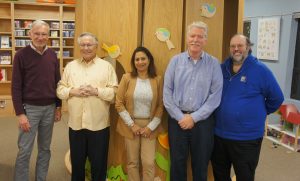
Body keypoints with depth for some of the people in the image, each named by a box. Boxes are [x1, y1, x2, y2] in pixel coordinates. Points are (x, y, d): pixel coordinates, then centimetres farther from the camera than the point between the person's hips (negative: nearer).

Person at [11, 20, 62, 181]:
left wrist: (58, 106, 8)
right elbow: (16, 87, -10)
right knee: (24, 151, 3)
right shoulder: (21, 55, -9)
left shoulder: (52, 55, 3)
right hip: (30, 108, -4)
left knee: (45, 149, 14)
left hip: (49, 108, 4)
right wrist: (20, 113, -13)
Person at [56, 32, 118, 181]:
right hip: (75, 123, 3)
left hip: (98, 124, -2)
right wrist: (73, 91, -12)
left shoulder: (106, 66, 1)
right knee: (77, 162, 18)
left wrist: (96, 91, -18)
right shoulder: (70, 66, 9)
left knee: (98, 163, 10)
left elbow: (115, 93, -6)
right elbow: (60, 90, 6)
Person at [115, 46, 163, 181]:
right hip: (131, 125, 0)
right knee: (132, 162, 9)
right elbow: (119, 103, -4)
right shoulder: (127, 78, -3)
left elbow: (160, 106, 2)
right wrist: (131, 124, -9)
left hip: (149, 126, 0)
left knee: (149, 163, 0)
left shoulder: (157, 80, 0)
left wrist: (151, 126, -6)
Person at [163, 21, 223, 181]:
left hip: (203, 120, 0)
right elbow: (167, 92, -1)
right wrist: (180, 116, -9)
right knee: (177, 162, 12)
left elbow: (215, 96, -7)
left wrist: (194, 117, -11)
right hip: (177, 119, 1)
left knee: (201, 163, 12)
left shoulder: (213, 63, -2)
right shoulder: (175, 61, 1)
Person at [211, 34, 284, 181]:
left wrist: (260, 113, 5)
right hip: (219, 134, 4)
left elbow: (276, 98, -2)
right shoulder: (222, 68, 4)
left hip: (247, 137, -4)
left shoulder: (260, 70, -10)